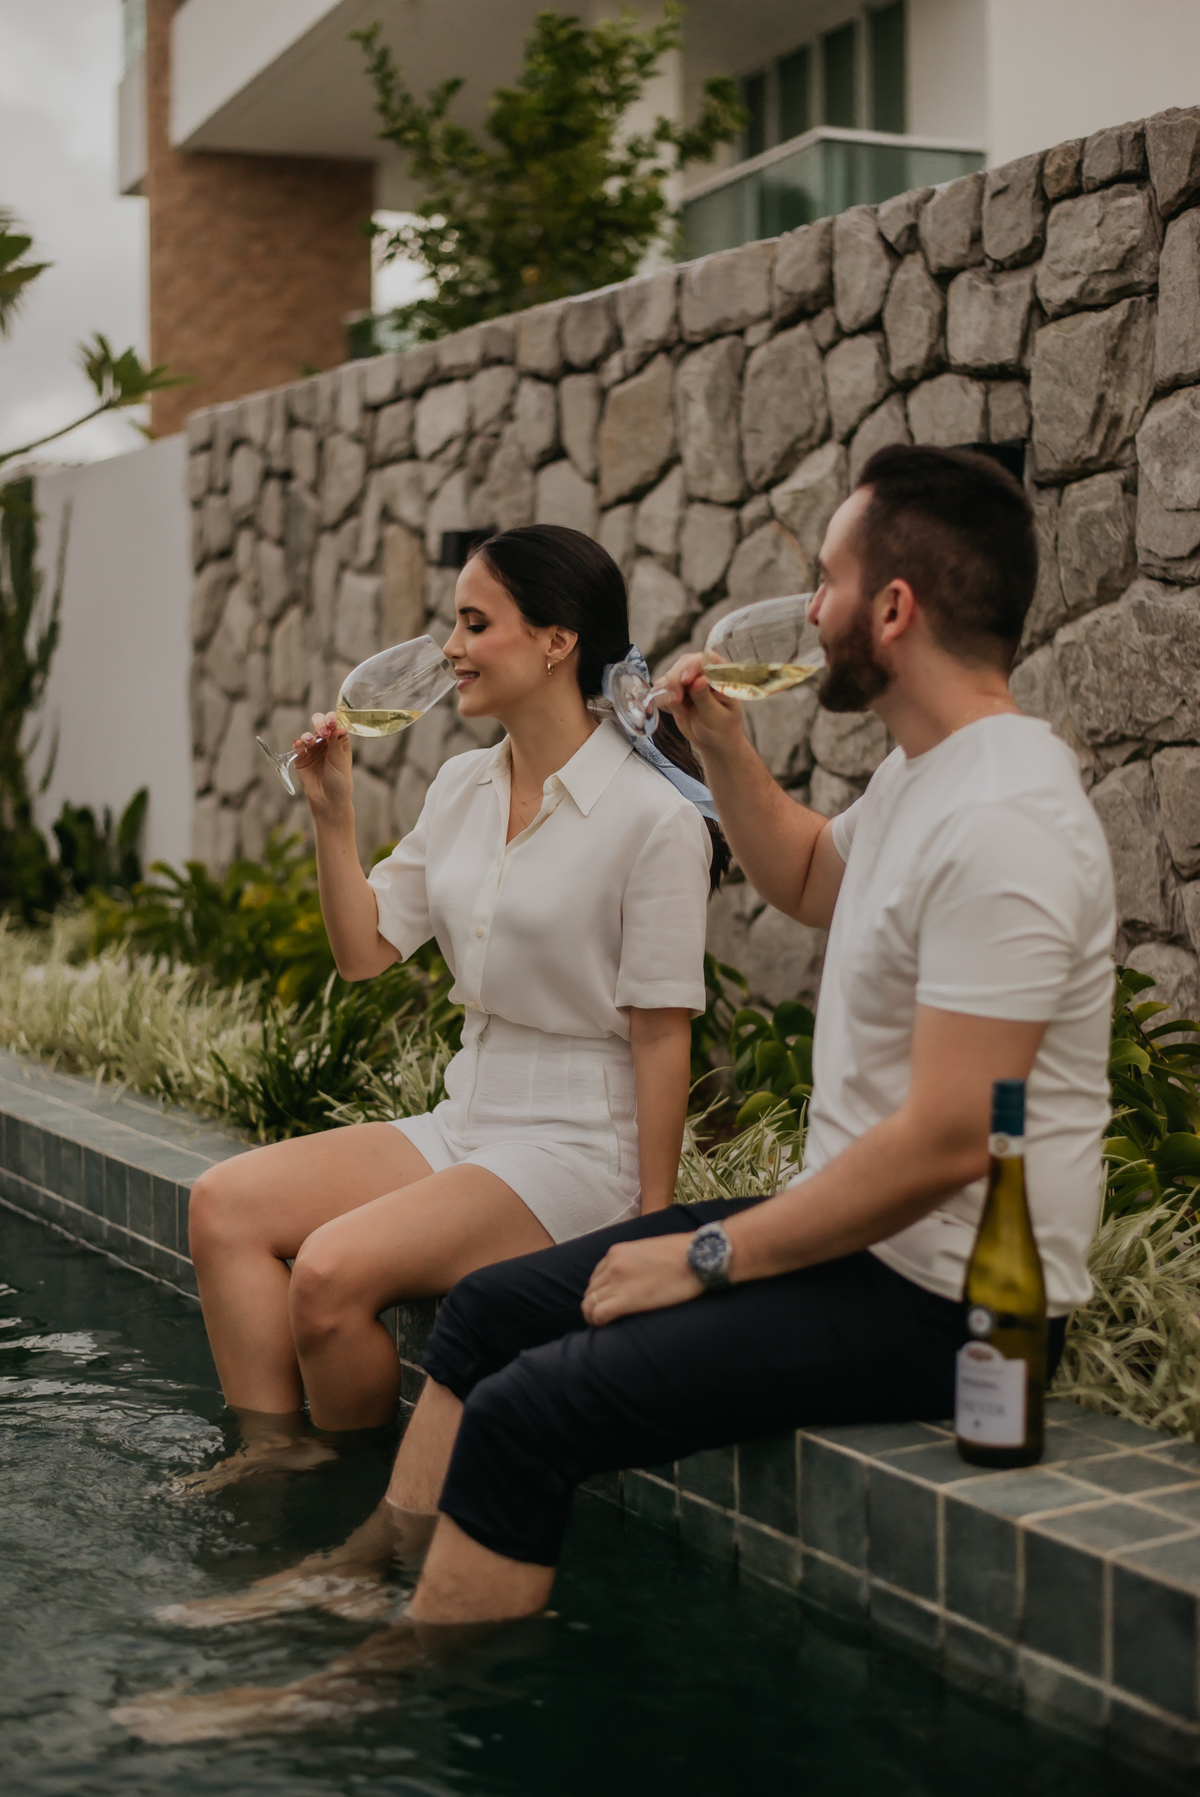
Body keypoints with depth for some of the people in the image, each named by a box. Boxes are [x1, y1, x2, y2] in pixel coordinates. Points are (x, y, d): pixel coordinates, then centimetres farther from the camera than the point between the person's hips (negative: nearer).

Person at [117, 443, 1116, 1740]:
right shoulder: (919, 773, 10)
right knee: (490, 1308, 11)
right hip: (859, 1232, 10)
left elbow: (945, 1143, -27)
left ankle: (374, 1690, 2)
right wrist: (722, 746, 14)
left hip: (947, 1294, -10)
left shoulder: (1000, 822, -23)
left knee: (526, 1415, -16)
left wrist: (707, 1258, -18)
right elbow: (807, 880, 33)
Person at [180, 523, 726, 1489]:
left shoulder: (654, 818, -14)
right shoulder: (462, 787, 10)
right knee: (226, 1202, -9)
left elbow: (662, 1034, -13)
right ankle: (273, 1453, -5)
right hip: (463, 1121, 8)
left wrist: (652, 1230, -13)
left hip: (577, 1143, -8)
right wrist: (333, 812, 3)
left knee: (333, 1271, -25)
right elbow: (366, 950, 14)